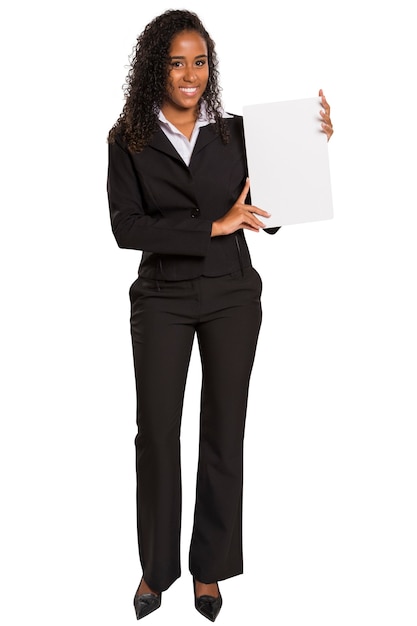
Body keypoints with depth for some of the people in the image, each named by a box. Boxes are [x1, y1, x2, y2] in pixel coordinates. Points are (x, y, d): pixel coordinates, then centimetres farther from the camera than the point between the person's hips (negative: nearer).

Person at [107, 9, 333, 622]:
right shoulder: (130, 140, -1)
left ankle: (210, 567, 22)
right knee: (157, 432, 4)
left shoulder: (234, 133, 4)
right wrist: (213, 226, -17)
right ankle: (156, 567, 21)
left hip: (232, 296, 1)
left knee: (224, 432, 6)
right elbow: (126, 228, -12)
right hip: (162, 300, -1)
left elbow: (270, 219, 5)